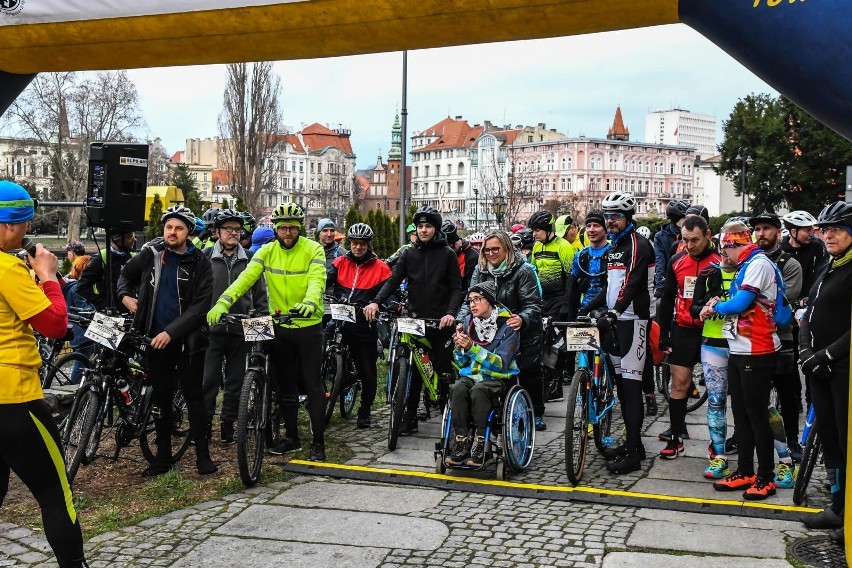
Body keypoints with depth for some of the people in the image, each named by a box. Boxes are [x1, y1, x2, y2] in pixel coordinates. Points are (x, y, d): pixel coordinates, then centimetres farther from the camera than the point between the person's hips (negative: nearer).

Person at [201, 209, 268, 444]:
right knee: (208, 380, 0)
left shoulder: (249, 260, 7)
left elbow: (260, 294, 12)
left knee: (235, 381, 8)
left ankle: (228, 424, 19)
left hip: (240, 330, 2)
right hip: (211, 329, -2)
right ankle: (204, 424, 11)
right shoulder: (205, 257, 2)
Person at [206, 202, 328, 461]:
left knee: (312, 383, -2)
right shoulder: (267, 251, -1)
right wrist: (223, 301, -31)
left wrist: (310, 303, -48)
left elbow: (317, 280, -26)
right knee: (286, 385, 12)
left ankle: (318, 441, 6)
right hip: (279, 326, 4)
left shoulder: (313, 249, -10)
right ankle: (292, 437, 25)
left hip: (308, 325, -4)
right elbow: (246, 277, -14)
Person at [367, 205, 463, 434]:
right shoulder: (409, 254, 9)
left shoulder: (447, 254, 2)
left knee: (443, 368, 0)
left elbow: (456, 288, -1)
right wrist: (376, 301, -16)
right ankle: (410, 418, 10)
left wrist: (451, 313, -18)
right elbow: (394, 280, 1)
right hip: (416, 319, 2)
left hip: (441, 321, -2)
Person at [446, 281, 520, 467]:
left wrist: (471, 347, -25)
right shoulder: (468, 322, 8)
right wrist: (458, 346, -11)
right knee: (457, 388, -30)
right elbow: (461, 364, 11)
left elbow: (500, 364, -15)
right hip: (471, 375, 4)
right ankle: (461, 441, -25)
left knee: (478, 390, -36)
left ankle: (479, 443, -27)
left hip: (498, 377, -4)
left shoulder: (507, 326, -6)